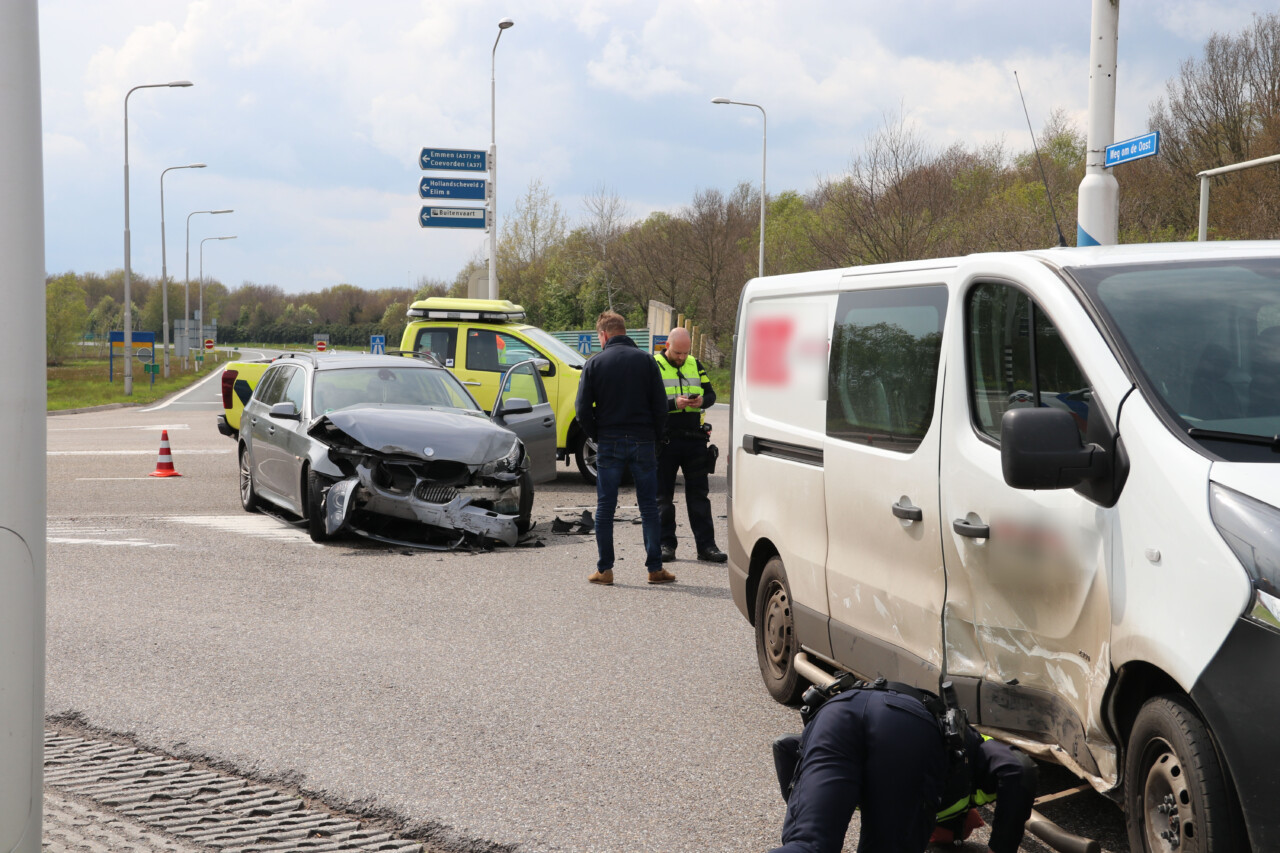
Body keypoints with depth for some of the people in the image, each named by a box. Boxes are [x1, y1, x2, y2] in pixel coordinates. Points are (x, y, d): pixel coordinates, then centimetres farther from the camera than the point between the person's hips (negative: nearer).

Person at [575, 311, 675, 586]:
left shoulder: (595, 363, -1)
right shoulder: (646, 360, 2)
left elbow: (583, 411, -4)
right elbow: (660, 406, 0)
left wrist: (597, 437, 8)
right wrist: (655, 438, 10)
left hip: (609, 444, -1)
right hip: (643, 444, 1)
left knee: (605, 509, 5)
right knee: (649, 508, 6)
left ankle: (604, 569, 4)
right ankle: (655, 568, 4)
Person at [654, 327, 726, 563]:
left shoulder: (694, 365, 12)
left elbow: (711, 393, 13)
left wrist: (702, 401, -9)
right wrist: (674, 403, -23)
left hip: (694, 438, 4)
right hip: (665, 440, -4)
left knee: (698, 493, 5)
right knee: (663, 495, 4)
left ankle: (706, 545, 7)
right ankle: (666, 544, 12)